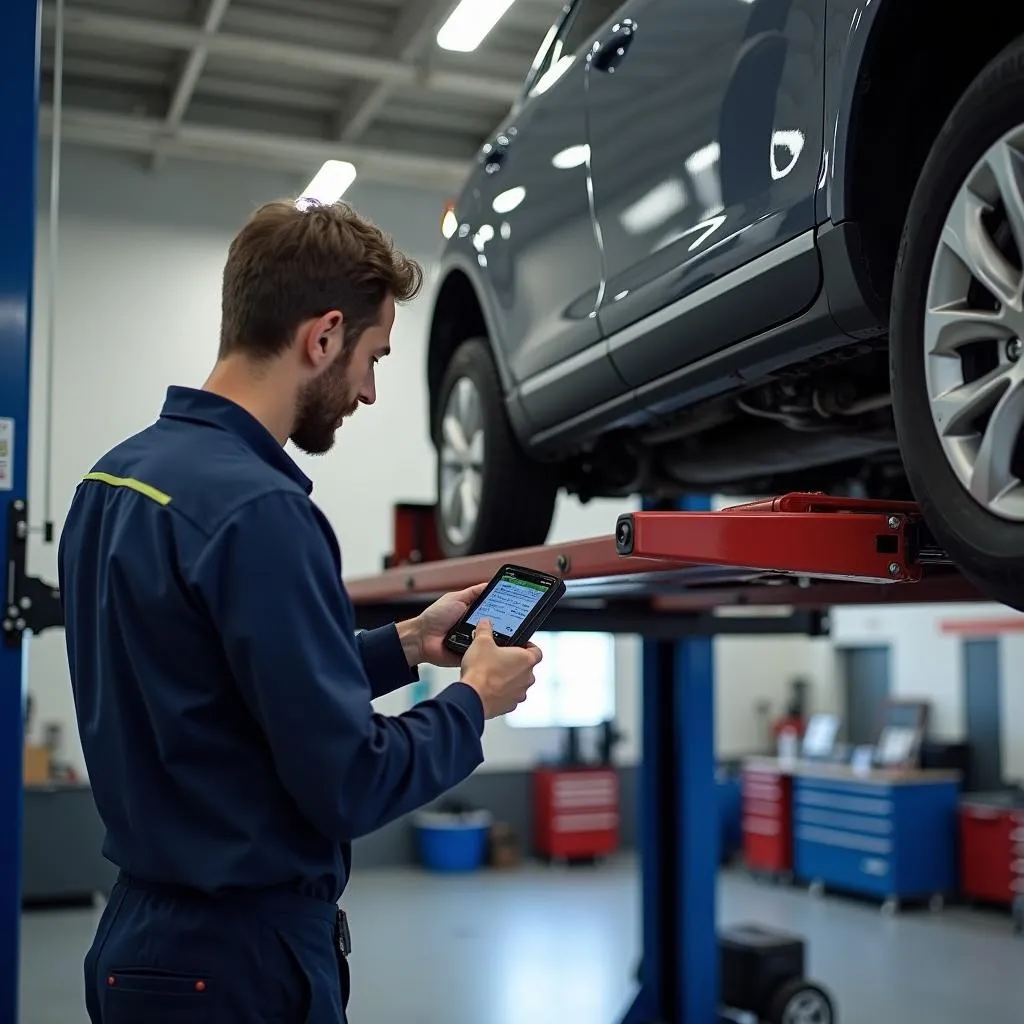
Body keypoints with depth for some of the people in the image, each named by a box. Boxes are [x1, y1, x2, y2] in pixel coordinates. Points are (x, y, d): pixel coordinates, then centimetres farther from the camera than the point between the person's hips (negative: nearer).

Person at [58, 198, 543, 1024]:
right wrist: (473, 701, -6)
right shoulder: (257, 510, -25)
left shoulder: (116, 478, 4)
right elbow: (348, 784, -23)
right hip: (237, 957, -9)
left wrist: (402, 646, 11)